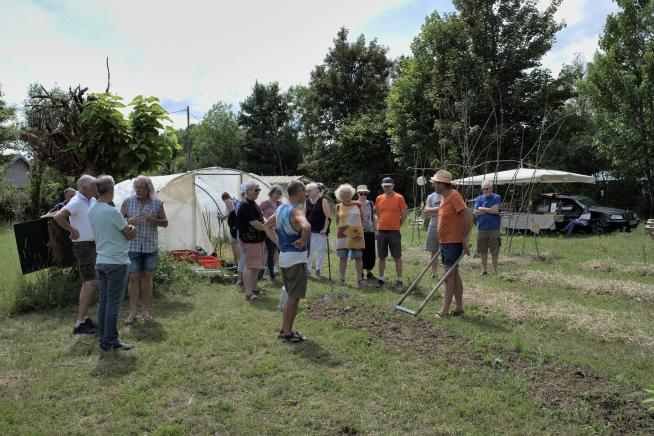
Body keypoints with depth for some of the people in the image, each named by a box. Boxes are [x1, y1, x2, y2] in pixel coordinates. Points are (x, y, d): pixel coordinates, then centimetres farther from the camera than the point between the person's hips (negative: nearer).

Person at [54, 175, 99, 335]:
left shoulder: (92, 200, 9)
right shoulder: (77, 201, -16)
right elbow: (58, 216, -29)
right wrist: (73, 230, -19)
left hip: (92, 245, 9)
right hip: (83, 247, -9)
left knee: (88, 283, 14)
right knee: (92, 283, -12)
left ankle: (83, 318, 23)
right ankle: (79, 324, -10)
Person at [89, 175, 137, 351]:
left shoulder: (91, 211, 8)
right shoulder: (112, 212, -17)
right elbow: (131, 235, -9)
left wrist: (127, 226, 8)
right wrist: (134, 229, 13)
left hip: (101, 261, 8)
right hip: (117, 262, -8)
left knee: (103, 301, 12)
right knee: (113, 304, -2)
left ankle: (104, 340, 19)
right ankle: (111, 341, 5)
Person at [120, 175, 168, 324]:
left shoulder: (157, 203, 0)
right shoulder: (128, 202, -1)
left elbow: (165, 223, 3)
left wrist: (153, 220, -16)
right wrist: (128, 222, -18)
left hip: (151, 246, 1)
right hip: (133, 246, -1)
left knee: (147, 277, 9)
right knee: (134, 278, -2)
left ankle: (145, 310, 19)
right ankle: (132, 312, 4)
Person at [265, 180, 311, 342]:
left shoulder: (280, 209, 8)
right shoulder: (296, 211, -19)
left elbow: (267, 225, 22)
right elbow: (307, 227, -40)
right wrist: (303, 241, -22)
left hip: (284, 257, 9)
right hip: (296, 258, -9)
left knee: (290, 296, 20)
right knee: (294, 297, 3)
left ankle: (284, 329, 28)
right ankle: (288, 333, 11)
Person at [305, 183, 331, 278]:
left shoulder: (323, 201, -6)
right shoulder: (307, 202, 8)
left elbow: (327, 217, -9)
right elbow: (304, 216, 14)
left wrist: (325, 229, -14)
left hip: (321, 231, -4)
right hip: (310, 230, 4)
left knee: (320, 250, 4)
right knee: (308, 250, 2)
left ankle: (318, 269, 15)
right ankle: (308, 269, 8)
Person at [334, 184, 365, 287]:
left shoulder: (358, 205, 5)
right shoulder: (338, 207, 5)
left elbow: (362, 219, 13)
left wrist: (359, 228, 9)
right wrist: (341, 229, 12)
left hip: (357, 235, 0)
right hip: (343, 235, 0)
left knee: (358, 257, 2)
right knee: (343, 258, 4)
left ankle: (360, 279, 9)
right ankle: (342, 278, 13)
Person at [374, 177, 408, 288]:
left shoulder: (399, 198, -3)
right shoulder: (379, 198, 7)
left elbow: (404, 213, 2)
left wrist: (398, 225, 3)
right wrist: (376, 229, 9)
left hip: (394, 232, -3)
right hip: (381, 232, 3)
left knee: (397, 257, 3)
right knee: (382, 257, 9)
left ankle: (399, 280, 10)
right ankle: (381, 279, 19)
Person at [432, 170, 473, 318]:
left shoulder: (454, 196, -17)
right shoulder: (444, 197, 12)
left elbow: (468, 217, -22)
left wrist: (464, 239, -20)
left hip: (453, 243, -10)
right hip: (445, 242, 10)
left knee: (449, 275, -6)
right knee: (454, 274, 13)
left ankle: (445, 310, -2)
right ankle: (459, 307, 20)